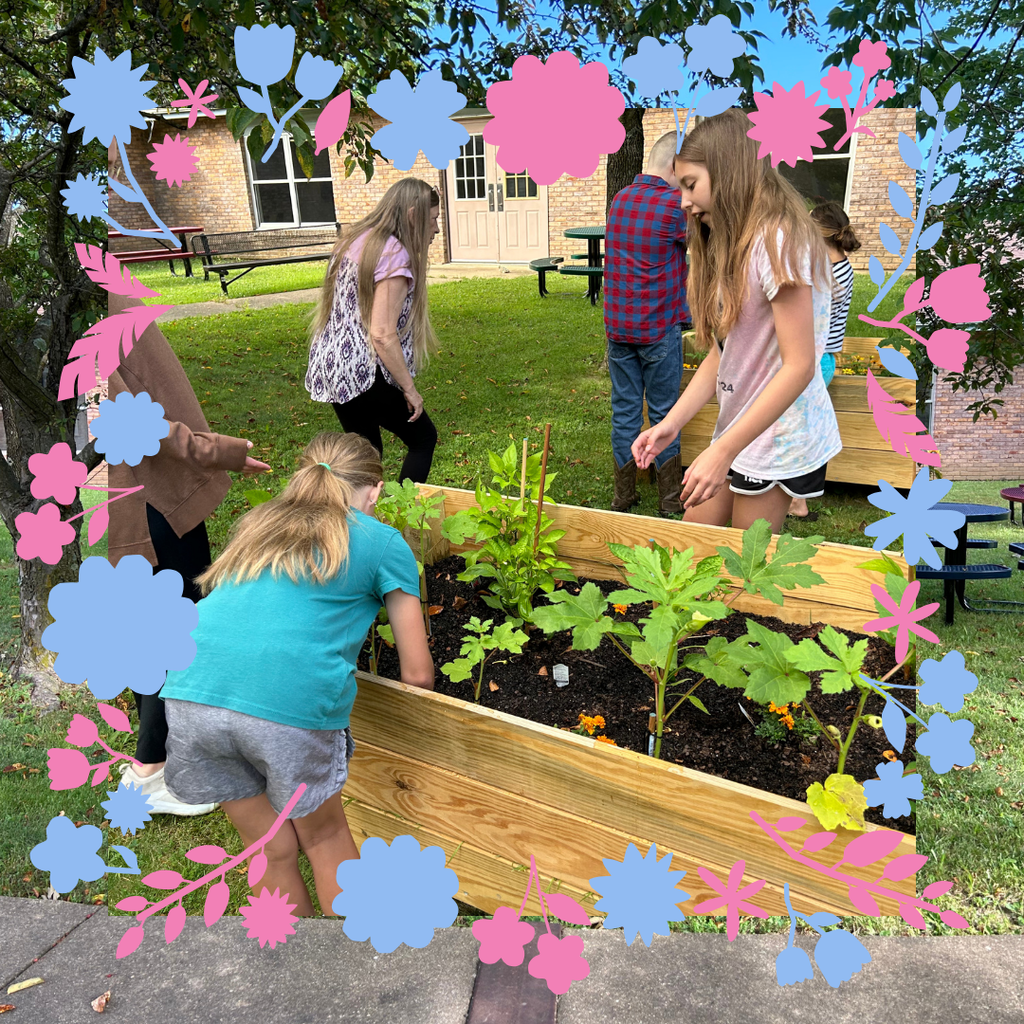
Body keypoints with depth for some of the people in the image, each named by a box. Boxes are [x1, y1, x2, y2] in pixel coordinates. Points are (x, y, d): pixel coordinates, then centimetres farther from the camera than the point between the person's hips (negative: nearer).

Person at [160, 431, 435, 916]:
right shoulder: (383, 542, 13)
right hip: (293, 700, -4)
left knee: (272, 850, 24)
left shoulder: (258, 522, 26)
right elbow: (418, 674, 15)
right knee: (324, 837, 23)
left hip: (192, 694, 4)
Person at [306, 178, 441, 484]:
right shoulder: (395, 254, -17)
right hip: (364, 375, -9)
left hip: (330, 366, 9)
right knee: (423, 438, 9)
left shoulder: (354, 240, 11)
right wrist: (409, 388, -13)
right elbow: (383, 335, -21)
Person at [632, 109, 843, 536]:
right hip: (739, 429, 9)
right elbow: (720, 354, 9)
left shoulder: (778, 238, -16)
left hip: (781, 438, -8)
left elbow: (799, 366, -22)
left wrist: (724, 450, -25)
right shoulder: (731, 246, 15)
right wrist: (672, 423, -2)